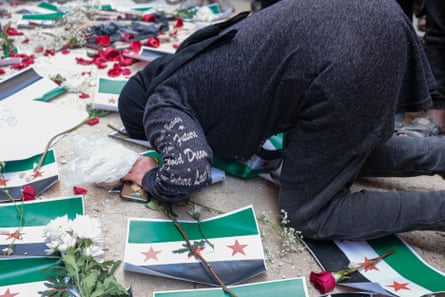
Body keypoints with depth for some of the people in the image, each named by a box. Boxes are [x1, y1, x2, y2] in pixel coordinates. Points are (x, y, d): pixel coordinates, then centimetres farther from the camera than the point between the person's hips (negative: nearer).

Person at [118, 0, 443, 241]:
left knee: (308, 214, 8)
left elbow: (188, 172, -13)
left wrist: (151, 179, 8)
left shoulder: (160, 105, 5)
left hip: (343, 61, -9)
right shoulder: (186, 63, 30)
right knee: (343, 154, 32)